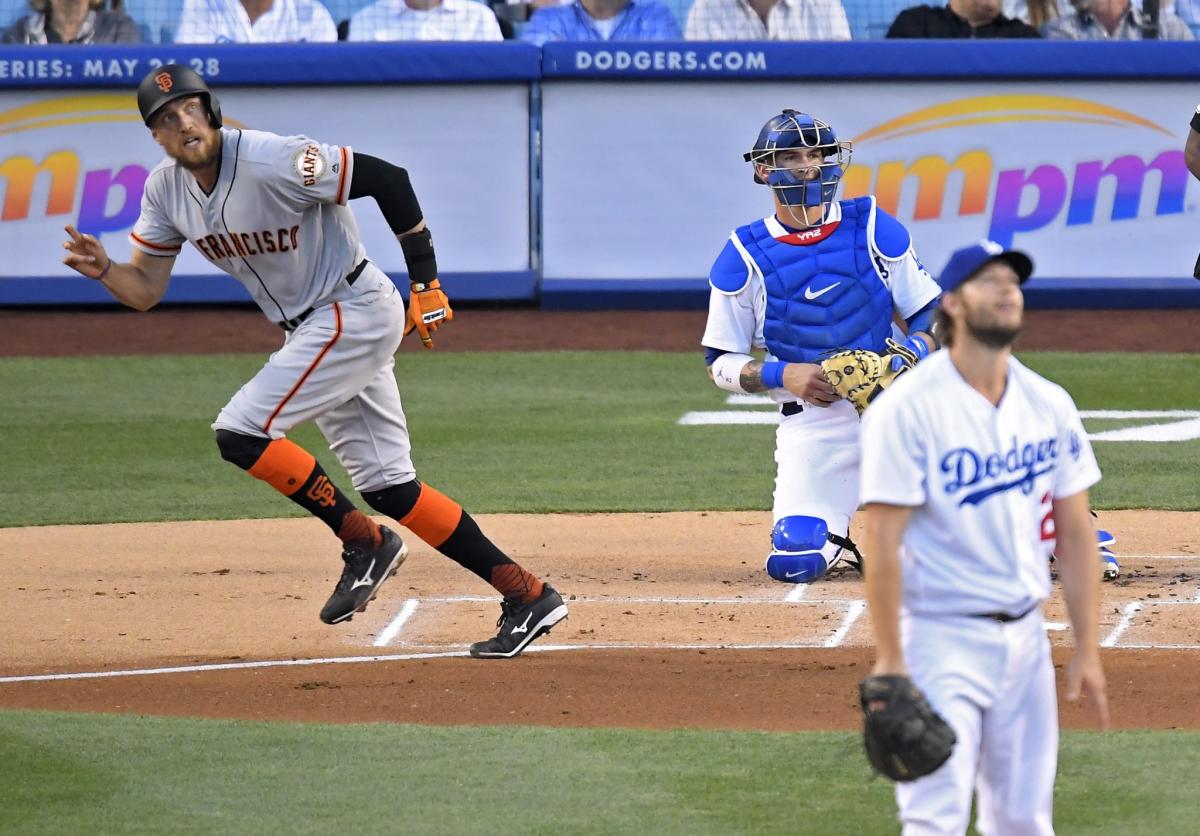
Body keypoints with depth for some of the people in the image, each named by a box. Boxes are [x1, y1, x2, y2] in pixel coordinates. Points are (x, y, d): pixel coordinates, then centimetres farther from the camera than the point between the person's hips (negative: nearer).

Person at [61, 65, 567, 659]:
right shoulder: (167, 189, 1)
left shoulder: (272, 162, -23)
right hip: (311, 334, 9)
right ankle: (528, 598, 9)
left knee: (241, 432, -18)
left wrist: (427, 285, -17)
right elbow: (145, 290, 6)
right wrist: (102, 269, -16)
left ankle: (365, 543, -4)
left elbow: (388, 179, -20)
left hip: (355, 313, -9)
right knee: (387, 487, 7)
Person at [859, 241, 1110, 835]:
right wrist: (890, 663, -18)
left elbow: (1075, 530, 11)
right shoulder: (908, 408, -11)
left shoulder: (1049, 405, 7)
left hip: (1025, 634, 6)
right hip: (942, 637, -6)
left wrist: (1087, 649, 6)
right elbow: (883, 542, -14)